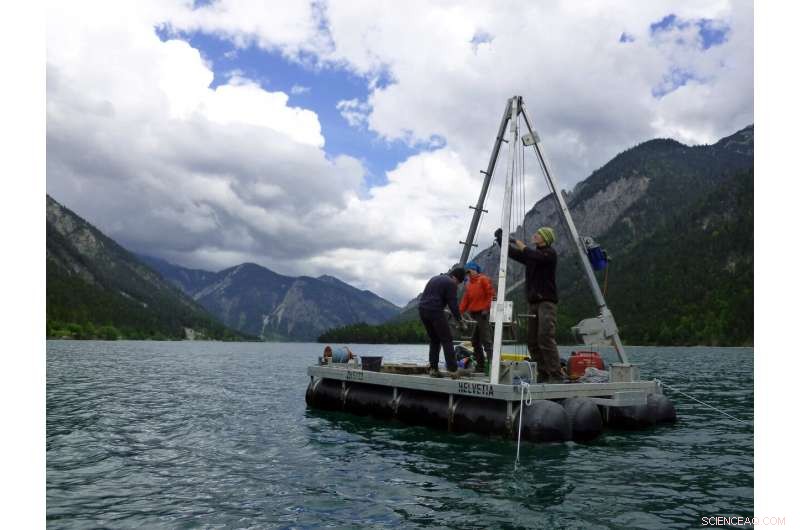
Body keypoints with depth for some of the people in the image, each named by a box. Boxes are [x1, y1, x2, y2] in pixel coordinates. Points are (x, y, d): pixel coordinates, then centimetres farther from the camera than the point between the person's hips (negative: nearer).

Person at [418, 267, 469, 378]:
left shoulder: (435, 278, 23)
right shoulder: (450, 283, -3)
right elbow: (453, 304, -7)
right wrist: (460, 321, 2)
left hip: (422, 310, 8)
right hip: (435, 311, -8)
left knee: (434, 340, 17)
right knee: (446, 340, -2)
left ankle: (433, 369, 12)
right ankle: (453, 370, -7)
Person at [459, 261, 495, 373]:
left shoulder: (483, 279, -3)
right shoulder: (469, 284, 18)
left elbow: (490, 294, -10)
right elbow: (465, 300, 14)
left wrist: (486, 308, -15)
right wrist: (460, 312, 3)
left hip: (482, 313, -8)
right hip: (473, 314, 8)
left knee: (485, 339, -12)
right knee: (475, 340, 9)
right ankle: (481, 364, 16)